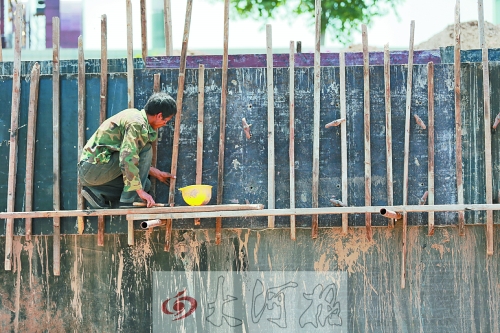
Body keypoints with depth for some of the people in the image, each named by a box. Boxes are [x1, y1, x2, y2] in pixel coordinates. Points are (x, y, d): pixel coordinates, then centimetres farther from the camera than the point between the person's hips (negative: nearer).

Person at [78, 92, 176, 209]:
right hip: (93, 167, -10)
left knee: (145, 184, 12)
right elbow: (128, 158, -25)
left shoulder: (135, 115, 15)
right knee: (146, 150, -9)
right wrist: (140, 191, -21)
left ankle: (96, 192, 7)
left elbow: (135, 156, 24)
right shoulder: (136, 123, -17)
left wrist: (157, 173, 24)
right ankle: (128, 201, -11)